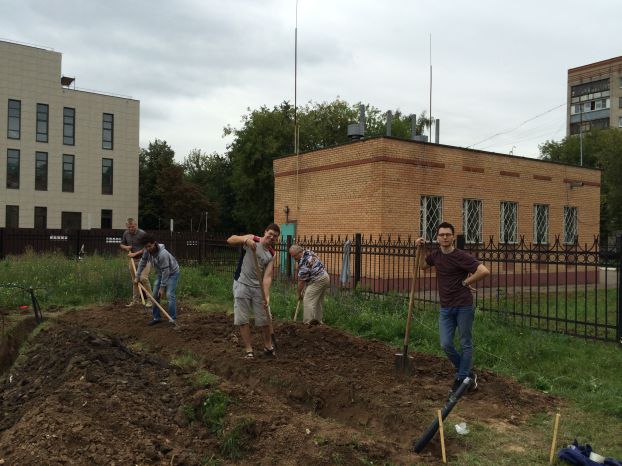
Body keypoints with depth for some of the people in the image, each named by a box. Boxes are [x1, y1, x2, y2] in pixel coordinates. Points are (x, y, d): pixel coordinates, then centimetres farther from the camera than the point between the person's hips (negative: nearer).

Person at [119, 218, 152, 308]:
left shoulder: (142, 234, -14)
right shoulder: (126, 233, 6)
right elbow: (121, 244, 20)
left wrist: (135, 253, -17)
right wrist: (125, 247, -3)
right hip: (133, 260, 6)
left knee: (143, 278, -19)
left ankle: (149, 299, -10)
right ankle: (135, 299, 23)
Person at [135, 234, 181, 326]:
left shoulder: (163, 254, -36)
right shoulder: (147, 251, -15)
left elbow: (166, 272, -31)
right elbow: (142, 263, 3)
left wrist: (162, 287, -25)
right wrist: (137, 276, 5)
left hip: (172, 273, -7)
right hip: (160, 273, 8)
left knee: (170, 295, -19)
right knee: (155, 295, 5)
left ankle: (173, 319, -14)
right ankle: (156, 317, 17)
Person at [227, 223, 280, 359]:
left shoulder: (271, 255, 1)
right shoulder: (252, 239, -6)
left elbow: (267, 277, -8)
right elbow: (230, 240, -18)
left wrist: (267, 296, -21)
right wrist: (245, 240, -36)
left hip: (258, 287, 3)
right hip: (242, 285, -3)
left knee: (264, 319, 7)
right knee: (243, 320, -1)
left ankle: (268, 347, 27)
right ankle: (248, 350, 9)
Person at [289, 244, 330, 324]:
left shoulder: (303, 263, -22)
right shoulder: (308, 252, 6)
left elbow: (301, 281, -14)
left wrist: (299, 293, 0)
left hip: (317, 281, -10)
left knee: (308, 301, -12)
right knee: (319, 301, 16)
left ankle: (308, 323, -17)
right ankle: (318, 320, 23)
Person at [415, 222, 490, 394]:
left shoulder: (461, 256, -15)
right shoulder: (435, 255, 5)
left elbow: (484, 271, -24)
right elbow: (422, 266, 25)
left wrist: (465, 282, -13)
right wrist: (420, 248, 11)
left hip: (463, 306, -5)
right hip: (445, 307, 6)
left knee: (465, 344, 5)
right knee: (446, 344, 1)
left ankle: (462, 379, 15)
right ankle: (468, 373, 22)